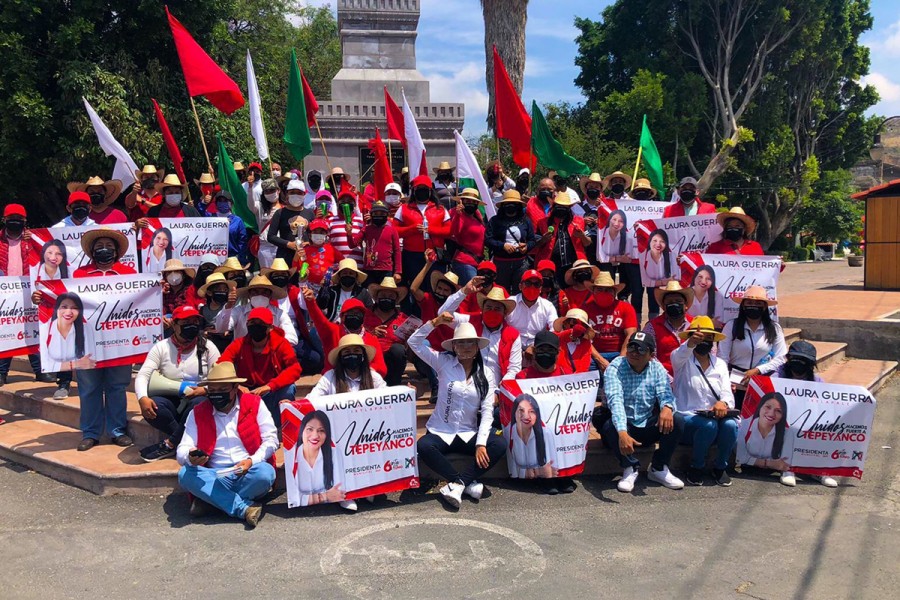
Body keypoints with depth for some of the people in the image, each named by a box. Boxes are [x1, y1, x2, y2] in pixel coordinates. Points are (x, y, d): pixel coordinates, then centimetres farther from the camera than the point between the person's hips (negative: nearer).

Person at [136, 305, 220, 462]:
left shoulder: (207, 347, 2)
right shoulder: (161, 347, 2)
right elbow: (142, 375, -8)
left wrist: (205, 390, -22)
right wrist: (143, 398, -28)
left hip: (198, 399, -1)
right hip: (171, 401, 1)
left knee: (199, 404, -36)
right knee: (152, 407, -32)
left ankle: (169, 444, -18)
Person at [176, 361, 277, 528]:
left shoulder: (255, 404, 3)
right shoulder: (197, 413, 8)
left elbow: (271, 439, -1)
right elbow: (182, 450, 1)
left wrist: (251, 461, -19)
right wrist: (190, 457, -25)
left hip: (249, 474, -2)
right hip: (216, 478, 2)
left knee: (265, 473, -34)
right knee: (185, 475, -26)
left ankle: (210, 500, -19)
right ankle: (244, 507, -27)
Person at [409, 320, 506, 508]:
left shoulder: (486, 374, 2)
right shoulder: (443, 362, 0)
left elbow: (487, 411, -5)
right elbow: (414, 342, -7)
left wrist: (481, 442, -17)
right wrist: (435, 322, -18)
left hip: (470, 434, 1)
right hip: (440, 432, -1)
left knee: (499, 445, -26)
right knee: (422, 447, -33)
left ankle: (457, 484, -23)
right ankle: (468, 483, -22)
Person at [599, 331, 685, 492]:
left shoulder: (657, 368, -2)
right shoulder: (615, 368, -15)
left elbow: (665, 394, -14)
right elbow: (615, 401, -29)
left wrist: (667, 407, -42)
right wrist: (622, 433, -45)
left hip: (648, 428, 3)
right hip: (624, 427, -3)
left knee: (674, 423, -22)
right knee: (610, 427, -35)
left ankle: (659, 469, 0)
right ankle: (630, 468, -9)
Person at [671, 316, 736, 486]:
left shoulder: (720, 364, 14)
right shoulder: (682, 360, 1)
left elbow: (727, 391, 0)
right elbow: (680, 354, -26)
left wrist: (723, 402, -26)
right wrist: (691, 343, -51)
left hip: (714, 416, 4)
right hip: (687, 418, -3)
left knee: (730, 424, -29)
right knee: (709, 425, -35)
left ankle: (720, 467, -4)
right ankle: (696, 468, -9)